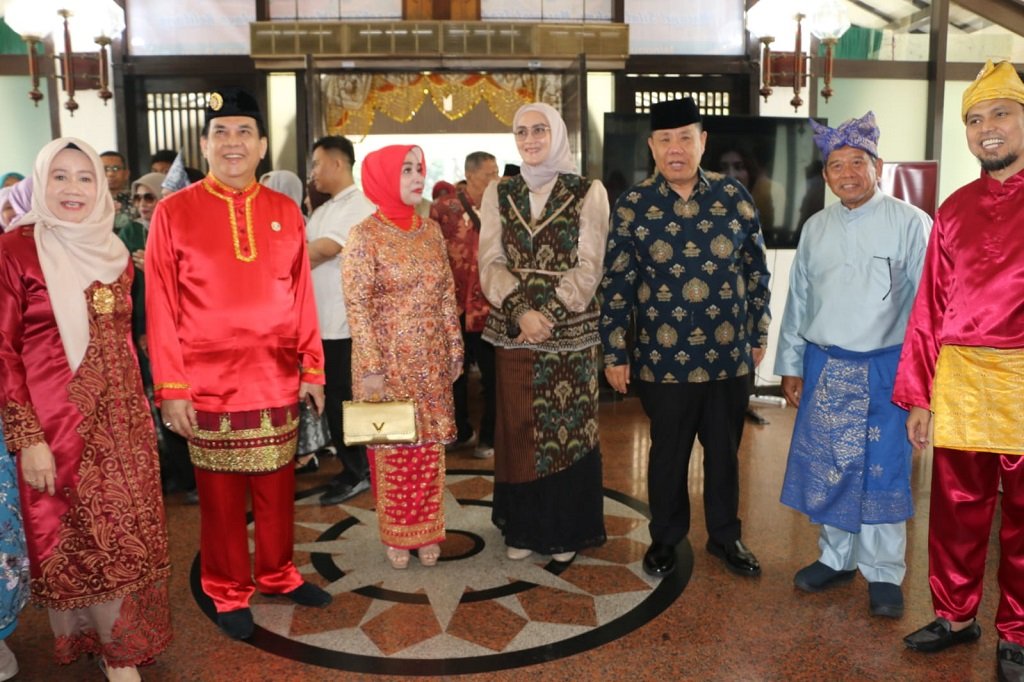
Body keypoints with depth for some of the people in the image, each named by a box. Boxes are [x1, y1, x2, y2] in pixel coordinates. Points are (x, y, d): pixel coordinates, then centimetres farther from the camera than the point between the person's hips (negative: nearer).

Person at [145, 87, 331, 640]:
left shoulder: (286, 212, 4)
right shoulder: (173, 212, -4)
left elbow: (302, 297, 7)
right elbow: (161, 307, -4)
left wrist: (312, 370, 6)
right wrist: (170, 388, -8)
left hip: (277, 381, 3)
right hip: (209, 386, -2)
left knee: (277, 487, 14)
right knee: (220, 494, 10)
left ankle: (278, 574, 34)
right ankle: (229, 592, 28)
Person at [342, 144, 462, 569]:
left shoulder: (431, 231, 6)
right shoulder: (364, 236, -9)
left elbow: (447, 295, 10)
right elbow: (357, 306, -13)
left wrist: (454, 348, 8)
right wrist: (371, 366, -17)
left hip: (430, 360, 5)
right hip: (388, 358, -4)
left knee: (430, 446, 10)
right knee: (392, 449, 7)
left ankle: (427, 533, 24)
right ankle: (396, 538, 22)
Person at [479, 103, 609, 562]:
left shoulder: (588, 192, 0)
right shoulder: (498, 194, 8)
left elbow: (588, 266, -6)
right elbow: (491, 262, 0)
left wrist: (549, 313, -17)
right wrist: (522, 310, -16)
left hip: (572, 332, -2)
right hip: (512, 332, 3)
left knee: (570, 429, 5)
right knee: (517, 430, 9)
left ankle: (566, 529, 21)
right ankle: (523, 527, 23)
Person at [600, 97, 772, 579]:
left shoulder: (734, 196, 0)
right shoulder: (633, 206, -4)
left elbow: (756, 269, 8)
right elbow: (616, 283, -2)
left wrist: (759, 333, 9)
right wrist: (615, 354, -3)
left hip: (729, 354, 2)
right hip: (663, 358, -1)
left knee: (725, 450, 15)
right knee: (668, 452, 12)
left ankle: (725, 536, 34)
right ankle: (665, 538, 32)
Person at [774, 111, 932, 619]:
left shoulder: (910, 223, -6)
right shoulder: (817, 227, 8)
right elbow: (798, 299, 11)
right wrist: (791, 365, 11)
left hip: (885, 368, -4)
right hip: (823, 367, 4)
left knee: (882, 473, 5)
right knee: (828, 468, 12)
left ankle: (883, 574, 21)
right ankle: (836, 558, 30)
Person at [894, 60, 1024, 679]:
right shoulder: (955, 209, 10)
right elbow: (930, 307, 10)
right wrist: (917, 395, 8)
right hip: (958, 382, 3)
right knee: (957, 508, 11)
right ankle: (956, 614, 29)